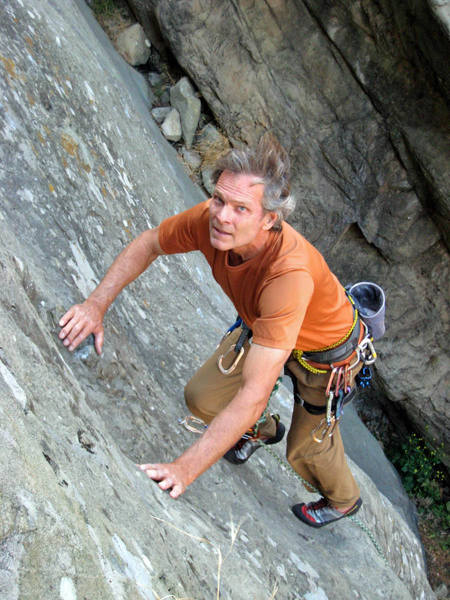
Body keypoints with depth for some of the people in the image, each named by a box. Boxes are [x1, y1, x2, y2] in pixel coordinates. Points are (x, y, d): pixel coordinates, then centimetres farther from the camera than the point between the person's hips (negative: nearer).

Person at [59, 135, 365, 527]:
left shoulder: (289, 274, -48)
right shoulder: (209, 220, -30)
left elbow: (254, 394, -49)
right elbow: (147, 245, -7)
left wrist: (184, 469, -49)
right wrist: (97, 304, -19)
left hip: (326, 351, -5)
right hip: (260, 327, 6)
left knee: (305, 449, 12)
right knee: (202, 399, 6)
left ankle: (343, 499, 50)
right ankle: (263, 429, 42)